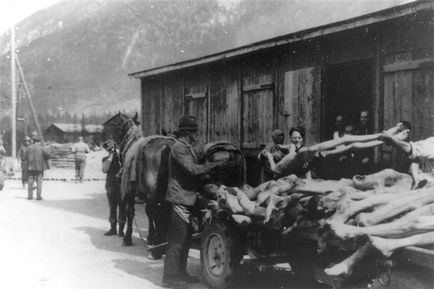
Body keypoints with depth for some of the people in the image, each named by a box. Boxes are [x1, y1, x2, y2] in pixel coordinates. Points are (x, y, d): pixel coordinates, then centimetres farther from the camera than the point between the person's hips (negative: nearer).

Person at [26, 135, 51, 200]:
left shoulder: (29, 148, 3)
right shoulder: (41, 148, -6)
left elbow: (26, 157, 8)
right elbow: (48, 155, -15)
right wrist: (44, 159, 3)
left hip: (31, 167, 3)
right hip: (39, 167, -3)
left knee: (30, 182, 9)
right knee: (39, 182, 2)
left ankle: (30, 196, 9)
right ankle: (38, 196, 0)